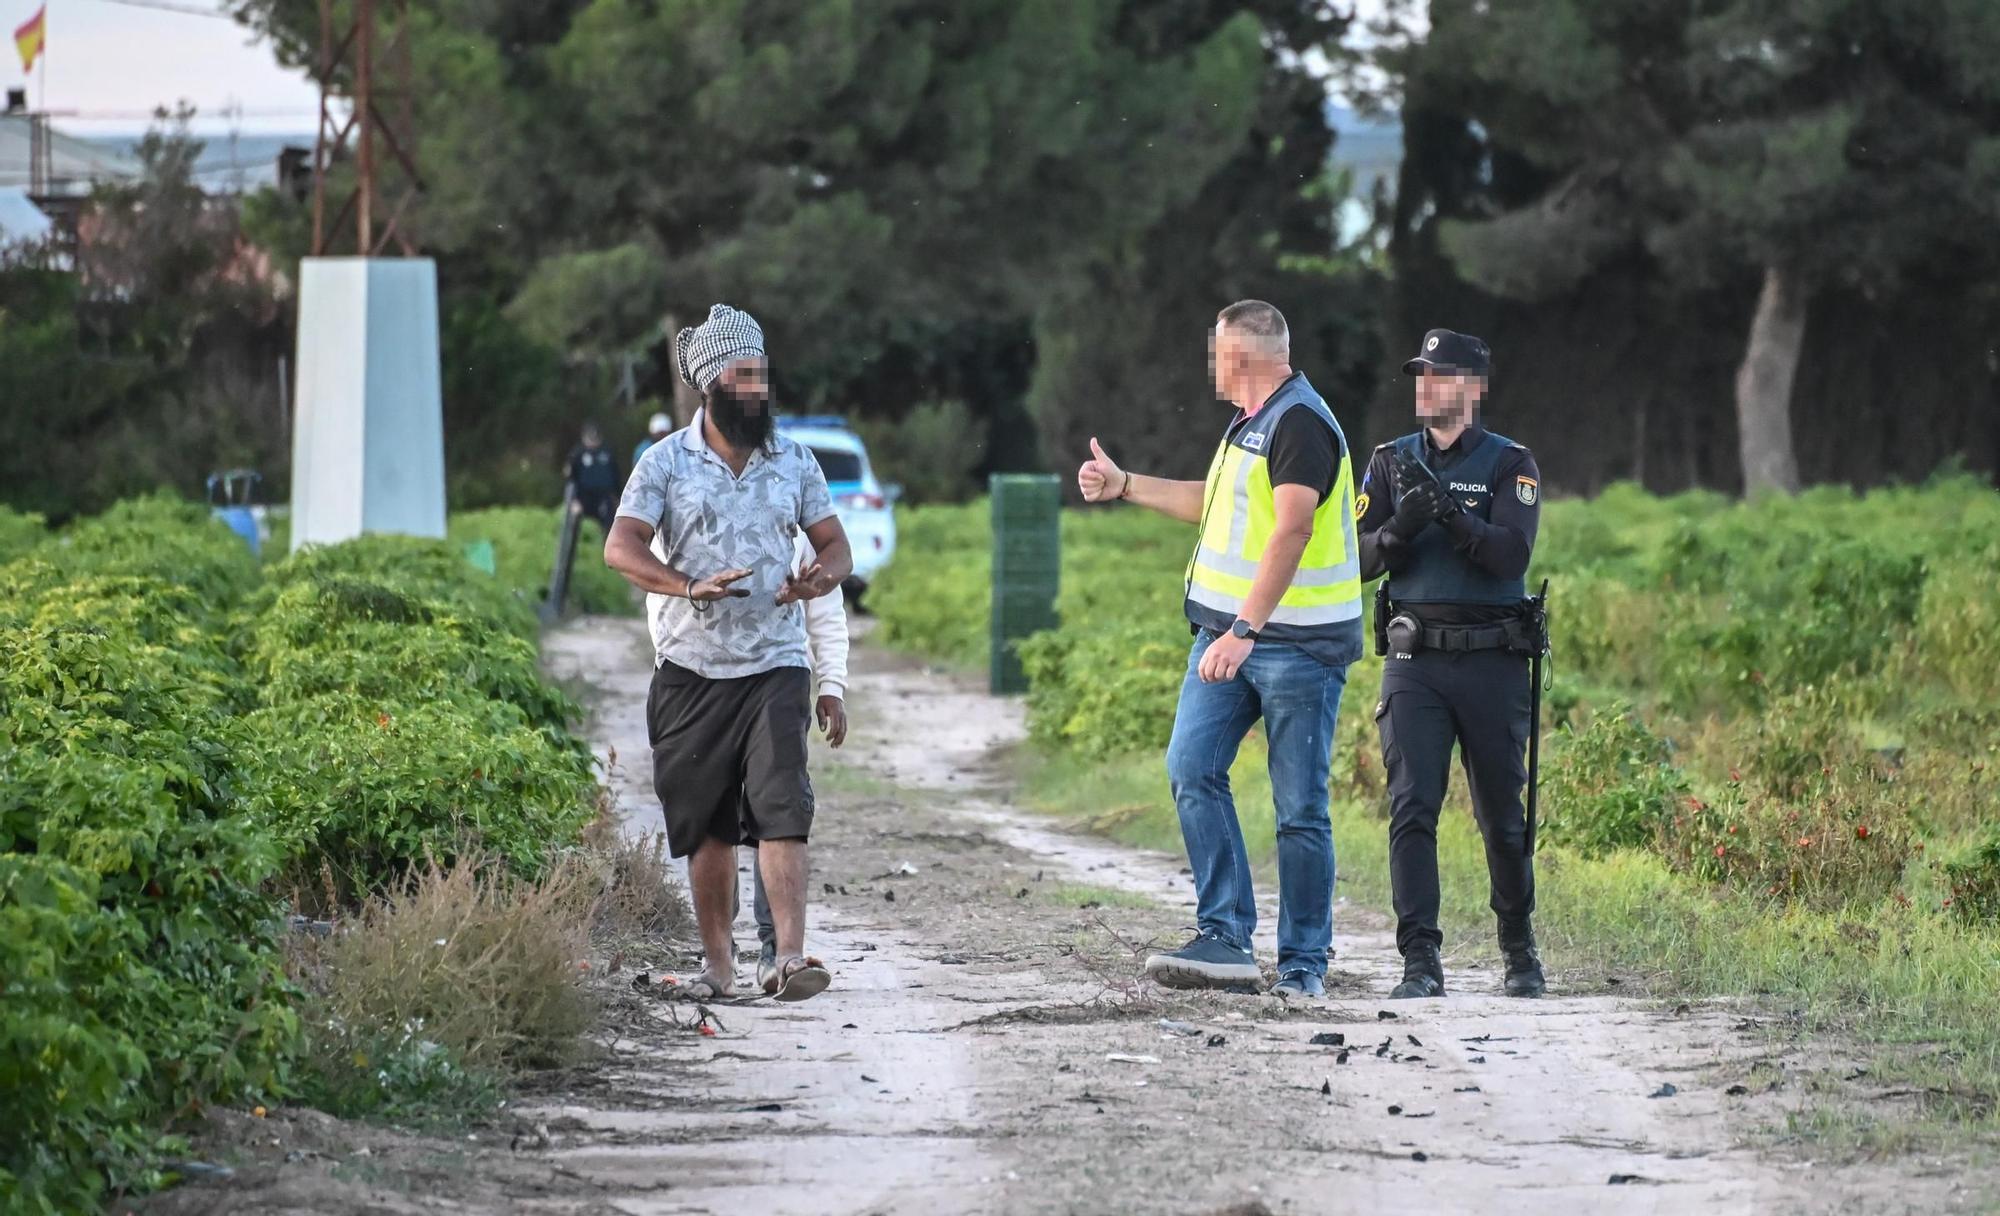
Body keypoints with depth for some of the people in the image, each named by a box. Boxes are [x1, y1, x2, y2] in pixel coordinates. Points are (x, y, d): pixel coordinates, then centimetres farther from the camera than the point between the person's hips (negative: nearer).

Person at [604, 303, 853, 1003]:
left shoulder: (793, 460, 8)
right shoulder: (666, 463, 1)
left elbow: (834, 545, 12)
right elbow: (620, 548, -9)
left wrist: (822, 577, -13)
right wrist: (689, 587, -26)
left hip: (775, 664, 0)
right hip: (691, 669, 0)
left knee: (782, 808, -15)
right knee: (706, 826, 5)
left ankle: (792, 958, -22)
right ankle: (718, 965, 15)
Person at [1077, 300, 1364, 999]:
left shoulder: (1300, 424, -14)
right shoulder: (1250, 424, 18)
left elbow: (1292, 530, -25)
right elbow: (1215, 505, 36)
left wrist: (1245, 631, -33)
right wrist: (1123, 486, 40)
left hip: (1298, 639, -9)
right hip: (1228, 630, 9)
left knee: (1299, 806, -4)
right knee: (1192, 769, -5)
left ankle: (1302, 964, 3)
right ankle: (1225, 940, -6)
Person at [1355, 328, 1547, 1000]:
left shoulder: (1511, 464, 1)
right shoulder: (1392, 462, 9)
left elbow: (1510, 555, -14)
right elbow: (1361, 560, 2)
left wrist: (1449, 512, -26)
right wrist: (1401, 528, -18)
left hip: (1493, 662, -1)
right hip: (1415, 660, 1)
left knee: (1503, 815, 7)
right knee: (1411, 809, -11)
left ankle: (1520, 950, 26)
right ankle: (1421, 962, -12)